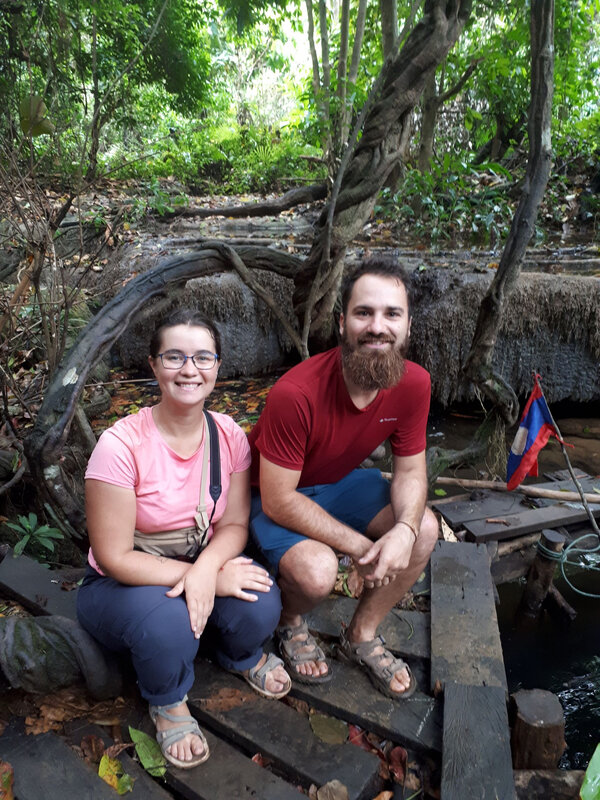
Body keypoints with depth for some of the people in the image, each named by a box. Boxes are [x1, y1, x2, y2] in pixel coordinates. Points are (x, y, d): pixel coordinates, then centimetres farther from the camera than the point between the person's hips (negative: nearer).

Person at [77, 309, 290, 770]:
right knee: (168, 620, -36)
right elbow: (115, 558, -22)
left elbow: (234, 525, -7)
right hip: (124, 584, -3)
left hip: (204, 564, 4)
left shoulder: (229, 436, -11)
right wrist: (215, 576, -26)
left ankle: (243, 656, 15)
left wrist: (206, 569, -30)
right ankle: (167, 702, 3)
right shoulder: (121, 445, -25)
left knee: (261, 605, -25)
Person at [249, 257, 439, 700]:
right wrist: (360, 547, -26)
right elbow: (279, 500, -27)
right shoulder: (295, 393, -34)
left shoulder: (414, 384, -17)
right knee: (317, 571, -31)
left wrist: (404, 530, -27)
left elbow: (410, 470, -6)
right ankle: (292, 623, 10)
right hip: (275, 495, -5)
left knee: (425, 529, -14)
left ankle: (362, 635, 9)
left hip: (342, 482, 6)